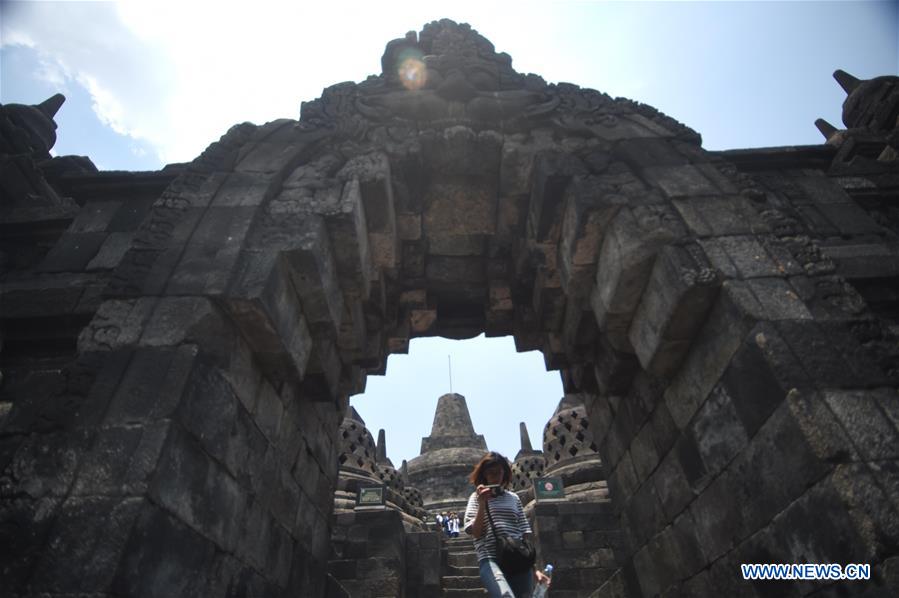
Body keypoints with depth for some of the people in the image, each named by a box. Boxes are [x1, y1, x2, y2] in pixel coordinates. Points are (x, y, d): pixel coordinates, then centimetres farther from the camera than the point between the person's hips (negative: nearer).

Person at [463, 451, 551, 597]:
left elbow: (525, 531, 19)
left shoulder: (513, 497, 18)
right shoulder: (477, 497, 10)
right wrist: (482, 503, -11)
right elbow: (475, 532, 1)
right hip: (490, 560, -4)